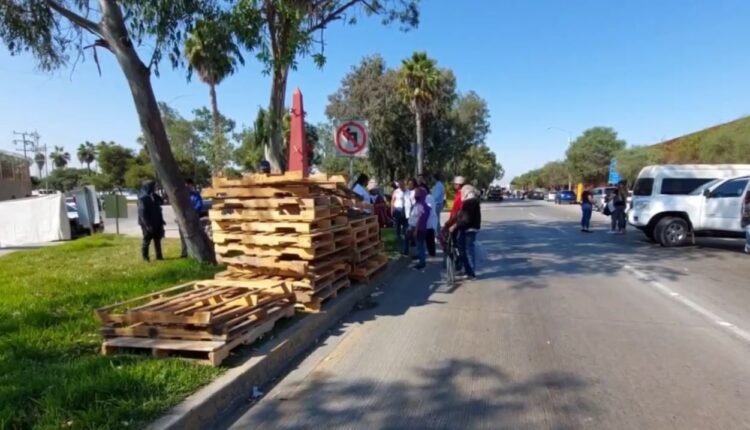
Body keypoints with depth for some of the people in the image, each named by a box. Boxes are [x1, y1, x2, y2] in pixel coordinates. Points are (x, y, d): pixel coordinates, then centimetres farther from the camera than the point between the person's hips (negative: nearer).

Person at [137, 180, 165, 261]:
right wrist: (147, 224, -24)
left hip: (156, 223, 8)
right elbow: (142, 213, -20)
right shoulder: (143, 198, -15)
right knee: (147, 241, 1)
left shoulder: (154, 197, 9)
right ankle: (145, 257, 10)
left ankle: (159, 256, 18)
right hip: (147, 224, -8)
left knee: (157, 240, 11)